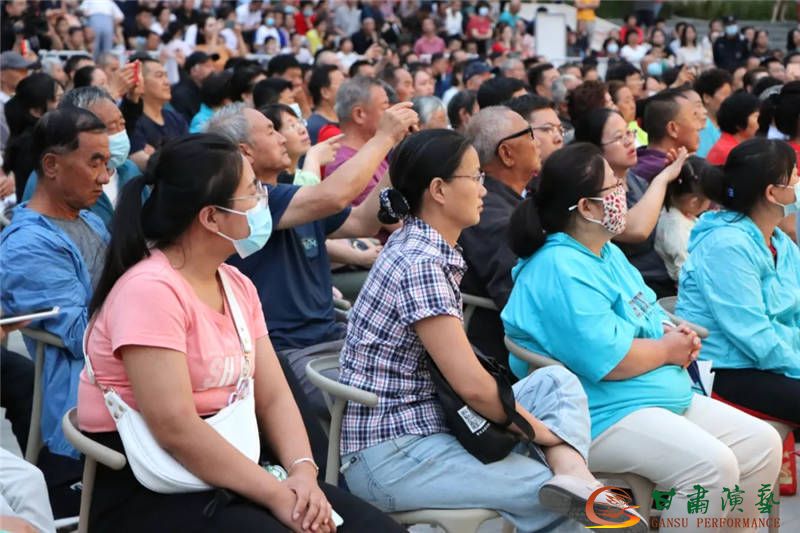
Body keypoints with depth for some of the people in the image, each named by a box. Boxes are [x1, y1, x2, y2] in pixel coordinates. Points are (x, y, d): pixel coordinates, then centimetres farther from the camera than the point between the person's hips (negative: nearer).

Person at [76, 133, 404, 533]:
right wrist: (276, 494, -22)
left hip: (231, 473, 7)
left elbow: (273, 397, 5)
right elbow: (176, 429, -24)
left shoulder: (238, 286, 9)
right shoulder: (149, 290, -17)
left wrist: (302, 471, -13)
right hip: (148, 492, -7)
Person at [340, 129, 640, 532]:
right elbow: (471, 384, -24)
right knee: (557, 497, -12)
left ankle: (573, 476, -22)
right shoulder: (420, 265, -21)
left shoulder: (422, 245, 9)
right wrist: (541, 431, -10)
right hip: (390, 457, -10)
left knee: (558, 381, -2)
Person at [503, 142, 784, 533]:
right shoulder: (561, 270, -20)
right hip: (601, 417, -11)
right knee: (711, 464, -28)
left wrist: (676, 334, 0)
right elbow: (609, 361, -27)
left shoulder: (607, 252, 14)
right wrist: (668, 350, -10)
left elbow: (645, 316, 23)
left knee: (762, 443, 4)